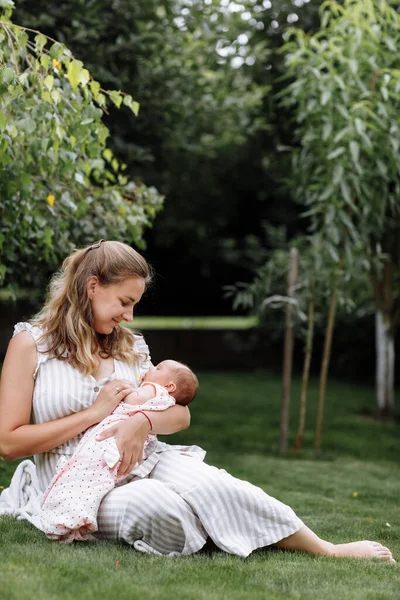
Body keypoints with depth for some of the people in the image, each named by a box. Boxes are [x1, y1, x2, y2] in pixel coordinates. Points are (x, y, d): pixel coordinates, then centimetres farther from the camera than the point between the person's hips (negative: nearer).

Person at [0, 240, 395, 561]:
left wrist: (143, 422, -12)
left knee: (210, 483, -28)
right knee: (149, 506, -39)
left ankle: (329, 550, -24)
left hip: (146, 462, 4)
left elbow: (181, 415, 12)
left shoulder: (129, 347, 17)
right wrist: (94, 414, -11)